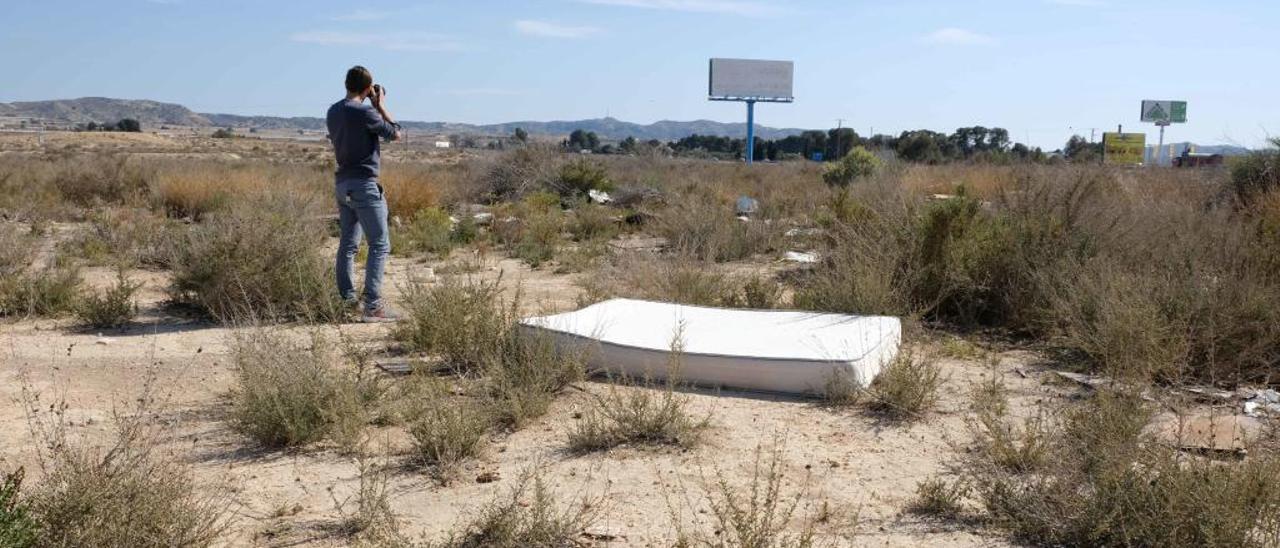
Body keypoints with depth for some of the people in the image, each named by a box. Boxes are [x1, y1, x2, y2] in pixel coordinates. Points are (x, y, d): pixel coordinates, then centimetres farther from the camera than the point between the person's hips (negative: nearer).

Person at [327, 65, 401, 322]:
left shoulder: (333, 112, 9)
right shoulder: (365, 113, -15)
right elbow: (396, 134, -4)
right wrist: (381, 106, 5)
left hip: (342, 183, 9)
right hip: (364, 185, -9)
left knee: (347, 244, 13)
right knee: (380, 245, -5)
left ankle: (346, 300, 16)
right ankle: (372, 305, -9)